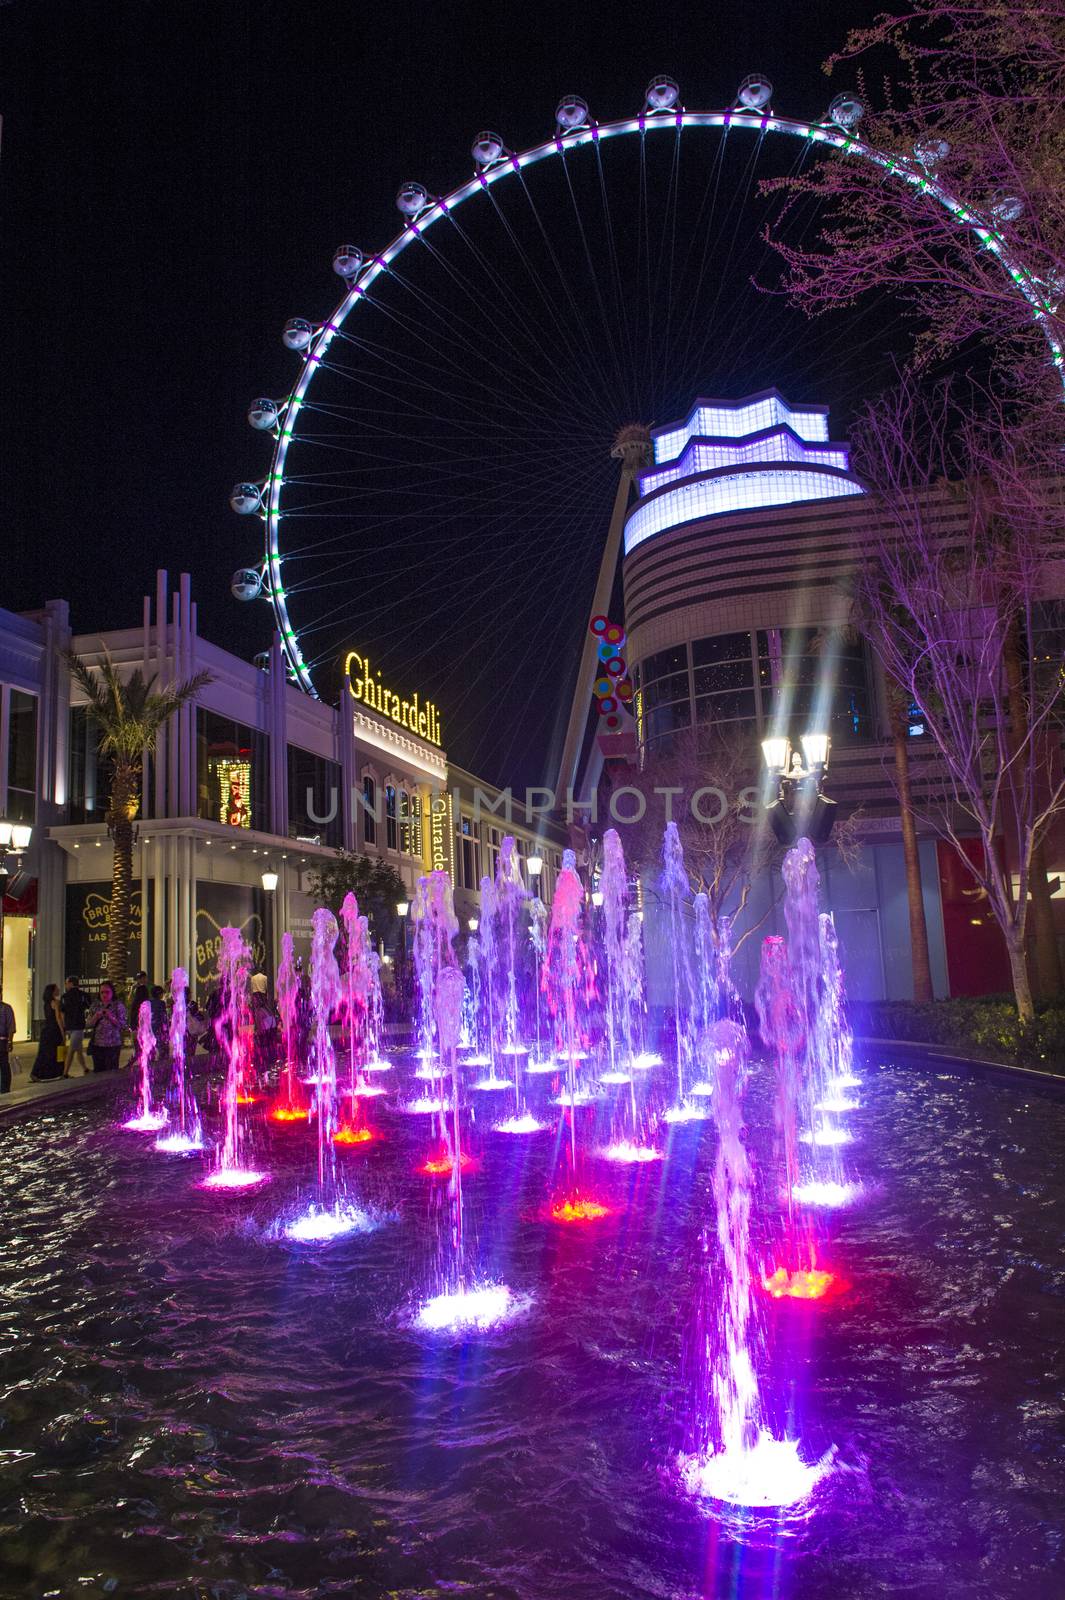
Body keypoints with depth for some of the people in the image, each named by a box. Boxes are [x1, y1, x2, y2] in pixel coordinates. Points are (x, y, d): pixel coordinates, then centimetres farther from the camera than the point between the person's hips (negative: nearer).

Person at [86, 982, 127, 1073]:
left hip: (113, 1045, -3)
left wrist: (111, 1017, -17)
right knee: (98, 1070, 5)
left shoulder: (118, 1006, 0)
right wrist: (95, 1017, -10)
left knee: (111, 1071, -5)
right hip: (97, 1045, 3)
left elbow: (123, 1025, -4)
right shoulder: (94, 1006, 10)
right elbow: (89, 1024, 9)